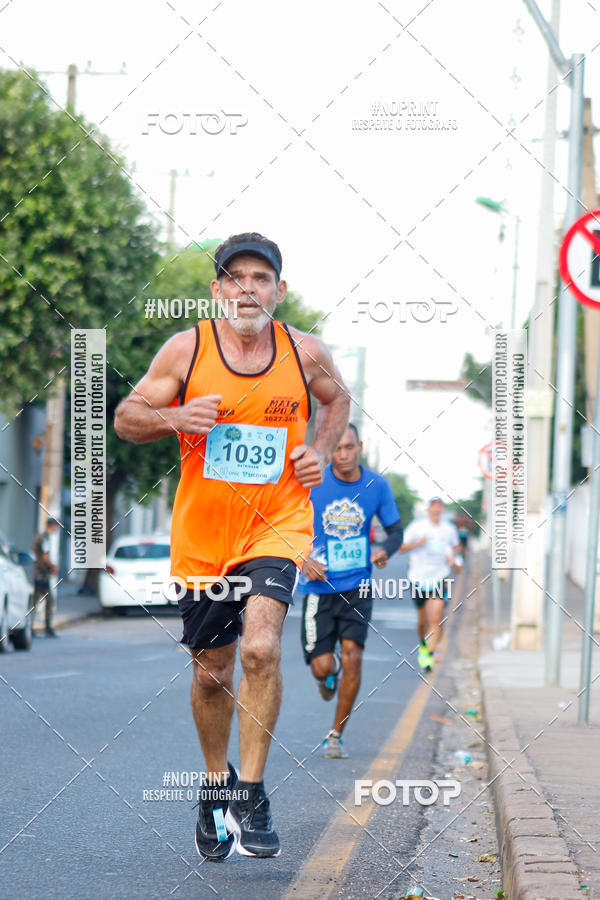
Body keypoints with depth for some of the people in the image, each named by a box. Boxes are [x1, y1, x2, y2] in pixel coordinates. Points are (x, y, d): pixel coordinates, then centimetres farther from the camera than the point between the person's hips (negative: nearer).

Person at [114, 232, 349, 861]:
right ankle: (216, 785, 36)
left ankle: (250, 794, -13)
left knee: (260, 648, -23)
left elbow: (337, 398, 20)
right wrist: (175, 417, -19)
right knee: (211, 672, 11)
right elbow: (125, 419, 1)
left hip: (277, 524, -1)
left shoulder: (305, 353, -2)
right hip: (202, 532, 1)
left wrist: (321, 451, 2)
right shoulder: (186, 350, -6)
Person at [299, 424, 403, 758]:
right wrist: (302, 558, -16)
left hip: (358, 585, 1)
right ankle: (329, 672, 36)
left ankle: (336, 735, 2)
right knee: (322, 667, -5)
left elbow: (396, 530, 10)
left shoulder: (377, 486, -1)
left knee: (352, 657, -13)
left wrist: (385, 551, -13)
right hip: (319, 587, -1)